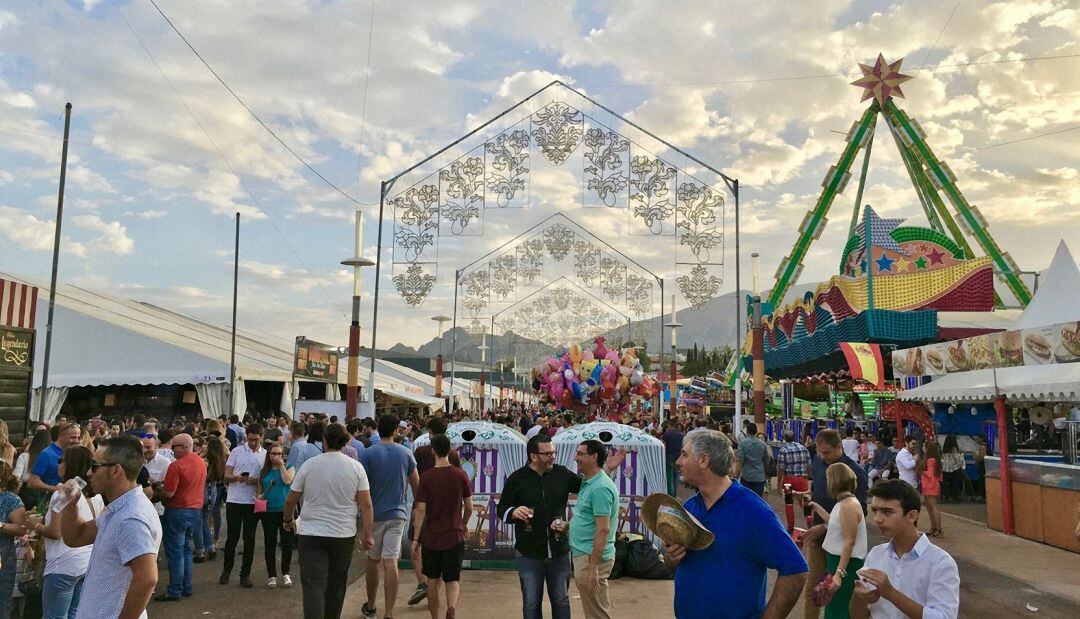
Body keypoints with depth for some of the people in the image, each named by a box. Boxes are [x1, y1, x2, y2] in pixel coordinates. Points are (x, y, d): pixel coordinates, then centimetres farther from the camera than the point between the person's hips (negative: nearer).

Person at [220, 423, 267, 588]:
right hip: (234, 500, 0)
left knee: (249, 538, 5)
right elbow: (227, 475, 1)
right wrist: (237, 477, -21)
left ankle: (245, 574, 16)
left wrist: (255, 481, -16)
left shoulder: (266, 455, 3)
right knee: (232, 537, 6)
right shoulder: (237, 451, 2)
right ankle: (227, 569, 27)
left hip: (253, 502, 0)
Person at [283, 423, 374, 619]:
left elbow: (290, 500, 4)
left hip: (311, 534, -1)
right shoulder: (356, 467, -3)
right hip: (344, 535, 2)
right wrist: (368, 534, 0)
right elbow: (366, 504, -6)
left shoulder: (309, 465, -3)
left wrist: (288, 519, 22)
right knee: (336, 585, 18)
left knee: (313, 586, -3)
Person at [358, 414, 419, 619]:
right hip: (397, 514, 1)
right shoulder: (405, 453, 0)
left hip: (374, 515, 0)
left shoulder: (367, 454, -7)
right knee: (391, 563, -2)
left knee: (372, 560, 15)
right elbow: (416, 485, 6)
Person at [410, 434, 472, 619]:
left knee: (432, 580, 16)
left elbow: (421, 510, -9)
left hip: (431, 537, 0)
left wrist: (416, 539, -2)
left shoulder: (426, 477, -8)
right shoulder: (461, 475, -4)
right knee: (452, 579, 7)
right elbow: (469, 507, 2)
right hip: (454, 536, 0)